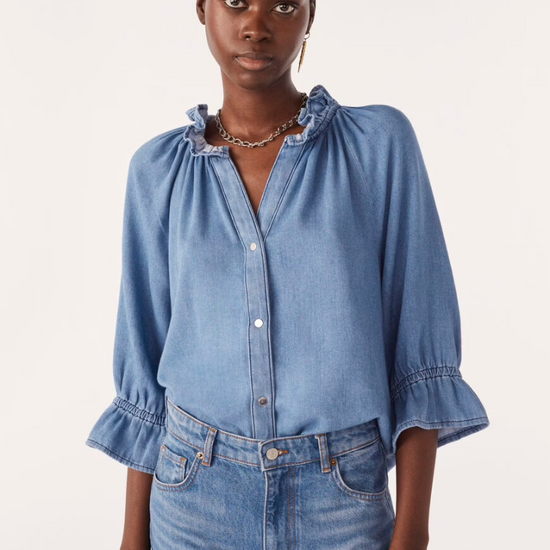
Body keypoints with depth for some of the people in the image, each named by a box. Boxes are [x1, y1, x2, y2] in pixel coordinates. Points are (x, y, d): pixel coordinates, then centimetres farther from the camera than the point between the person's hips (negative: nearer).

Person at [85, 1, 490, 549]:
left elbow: (418, 345, -7)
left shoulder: (380, 142, -7)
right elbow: (146, 358, 3)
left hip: (343, 503, -1)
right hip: (199, 497, 2)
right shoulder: (159, 169, -1)